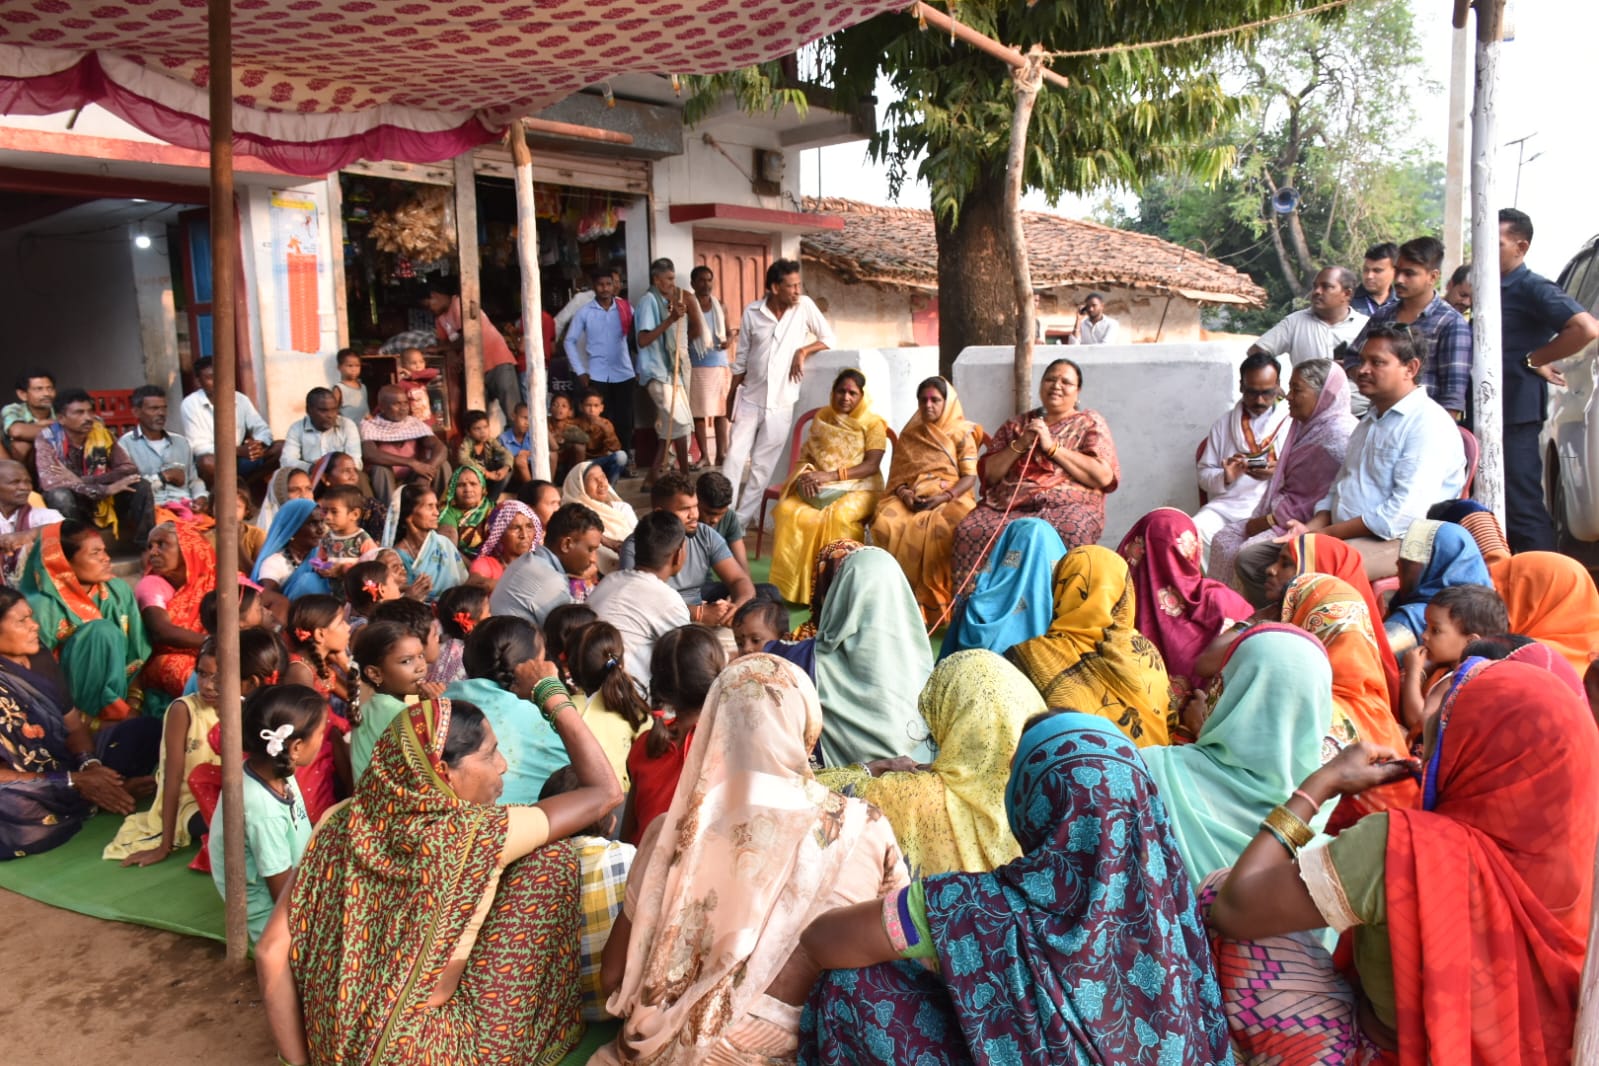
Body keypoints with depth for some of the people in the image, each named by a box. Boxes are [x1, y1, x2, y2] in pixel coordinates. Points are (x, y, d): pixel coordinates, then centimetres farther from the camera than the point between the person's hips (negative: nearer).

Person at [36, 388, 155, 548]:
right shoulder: (47, 439, -15)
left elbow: (130, 469, -12)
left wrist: (81, 481, -25)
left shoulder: (101, 433, -5)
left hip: (101, 502, 4)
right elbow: (50, 483, -29)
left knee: (141, 486, -17)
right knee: (60, 495, -35)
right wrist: (106, 489, -34)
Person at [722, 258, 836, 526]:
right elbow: (741, 358, 5)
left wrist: (803, 351, -14)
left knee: (762, 465, 3)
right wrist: (732, 396, 7)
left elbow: (829, 338, 2)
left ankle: (743, 518, 11)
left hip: (781, 403, -1)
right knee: (734, 457, 1)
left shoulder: (805, 306, -3)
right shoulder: (752, 312, -2)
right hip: (749, 399, 1)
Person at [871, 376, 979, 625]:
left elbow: (969, 477, 0)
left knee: (939, 530, -38)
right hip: (912, 499, 3)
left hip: (951, 498, -3)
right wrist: (905, 495, -8)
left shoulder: (962, 434, 8)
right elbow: (897, 474, 14)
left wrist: (943, 497, -17)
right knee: (885, 524, -30)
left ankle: (933, 601, -25)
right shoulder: (909, 434, 19)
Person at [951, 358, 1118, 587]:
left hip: (1067, 506, -3)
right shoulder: (1016, 424, 24)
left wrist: (1052, 446, -4)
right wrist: (1020, 445, 1)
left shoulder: (1090, 424, 14)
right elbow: (989, 473, 15)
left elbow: (1103, 477, -2)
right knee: (969, 532, -29)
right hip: (1008, 506, 3)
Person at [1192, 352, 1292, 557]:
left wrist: (1279, 473, -16)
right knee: (1193, 534, -28)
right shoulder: (1224, 424, 19)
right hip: (1226, 504, 3)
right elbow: (1204, 474, 15)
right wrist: (1225, 477, -7)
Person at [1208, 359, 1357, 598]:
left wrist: (1267, 521, -14)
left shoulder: (1337, 436, -18)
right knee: (1224, 539, -1)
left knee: (1248, 553, -25)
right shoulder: (1309, 426, 14)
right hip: (1283, 516, 10)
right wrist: (1263, 518, 2)